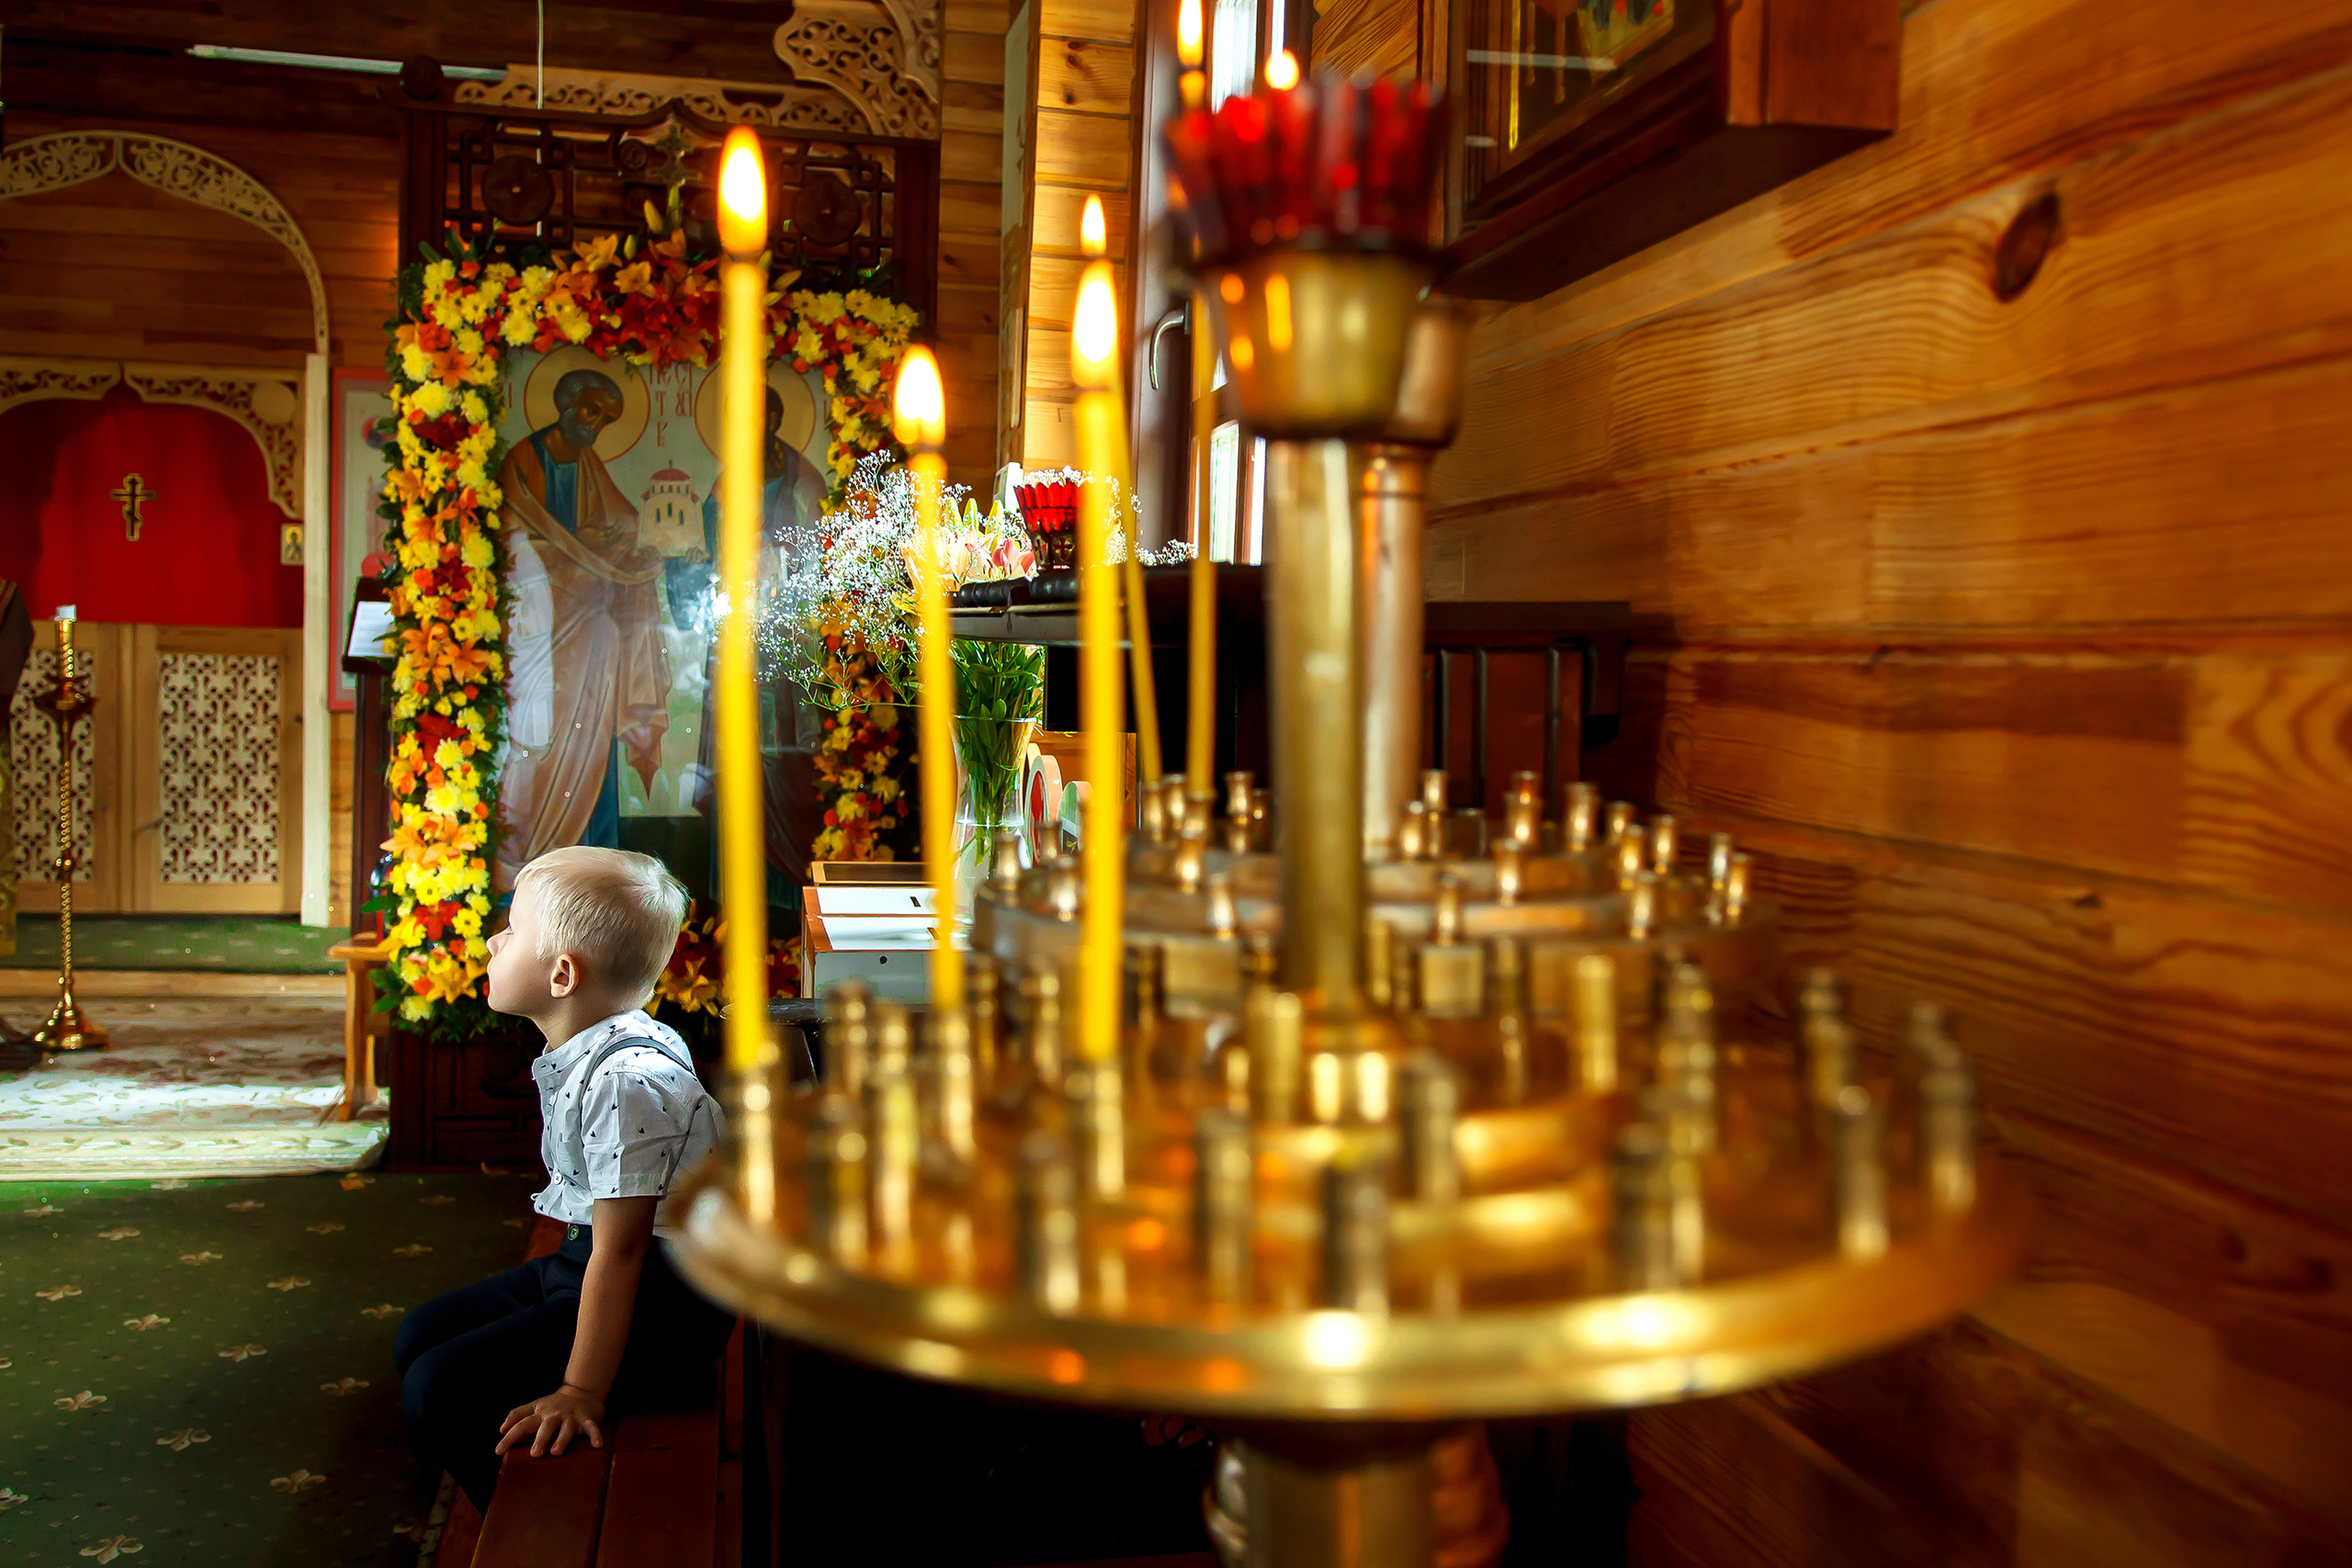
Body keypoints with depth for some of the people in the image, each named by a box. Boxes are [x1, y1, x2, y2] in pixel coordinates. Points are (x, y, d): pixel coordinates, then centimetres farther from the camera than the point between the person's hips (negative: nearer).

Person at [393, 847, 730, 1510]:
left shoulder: (626, 1081, -28)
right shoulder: (584, 1055, 4)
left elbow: (619, 1252, -27)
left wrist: (580, 1392, -24)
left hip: (662, 1304, -11)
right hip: (583, 1259, 11)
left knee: (439, 1393, -16)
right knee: (421, 1336, 18)